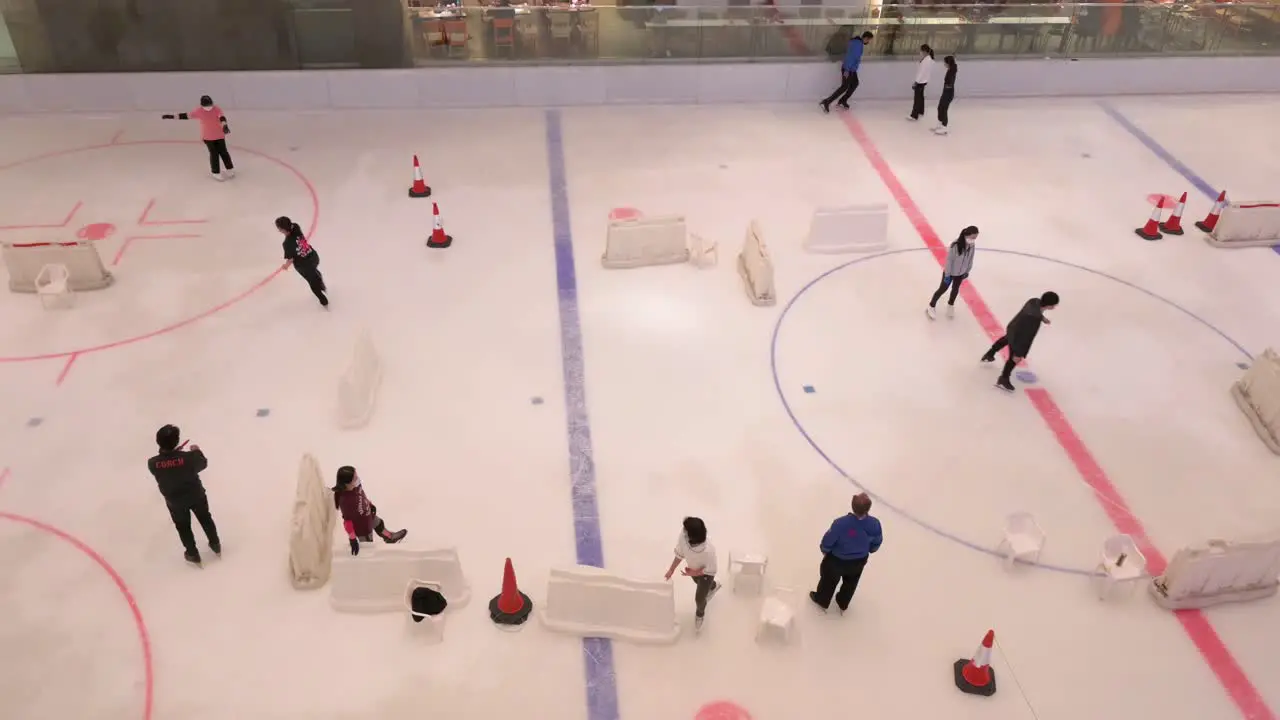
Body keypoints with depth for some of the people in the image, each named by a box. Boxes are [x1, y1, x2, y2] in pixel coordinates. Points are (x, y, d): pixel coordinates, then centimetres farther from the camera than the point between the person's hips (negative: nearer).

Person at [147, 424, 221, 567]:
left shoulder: (152, 463, -28)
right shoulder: (188, 457, -31)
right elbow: (203, 463, -9)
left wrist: (167, 452, 6)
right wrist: (197, 451, 7)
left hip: (174, 501, 1)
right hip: (196, 495, 0)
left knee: (183, 527, 24)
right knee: (205, 519, 26)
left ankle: (193, 555, 40)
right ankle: (216, 545, 45)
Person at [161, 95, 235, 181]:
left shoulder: (217, 109, -13)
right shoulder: (198, 111, -9)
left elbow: (222, 118, -31)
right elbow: (185, 115, -5)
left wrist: (225, 126, -52)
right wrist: (171, 116, -7)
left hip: (219, 136, 0)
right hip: (207, 137, 0)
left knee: (223, 152, 9)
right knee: (214, 154, 1)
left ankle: (230, 169, 24)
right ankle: (216, 173, 11)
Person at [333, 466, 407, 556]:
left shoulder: (355, 486, -25)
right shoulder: (345, 501, -45)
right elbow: (347, 521, -33)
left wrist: (370, 504, 15)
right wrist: (353, 539, -25)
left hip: (368, 516, 8)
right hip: (361, 527, -8)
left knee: (379, 524, 36)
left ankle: (390, 537, 66)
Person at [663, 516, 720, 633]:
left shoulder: (708, 551, -48)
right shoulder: (683, 535, -36)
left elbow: (710, 570, -27)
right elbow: (679, 554, -17)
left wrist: (693, 573, -24)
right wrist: (671, 570, -15)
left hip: (706, 573, -5)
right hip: (693, 568, 5)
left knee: (699, 598, 13)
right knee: (698, 583, 35)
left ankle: (699, 615, 51)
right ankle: (713, 586, 73)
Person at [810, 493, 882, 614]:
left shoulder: (841, 523, -40)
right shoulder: (874, 524, -30)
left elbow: (828, 540, -23)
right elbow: (876, 543, -9)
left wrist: (825, 550, 1)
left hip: (837, 560, -3)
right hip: (860, 561, 3)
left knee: (829, 580, 28)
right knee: (851, 583, 32)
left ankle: (822, 601, 55)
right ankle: (843, 605, 58)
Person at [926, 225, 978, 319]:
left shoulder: (971, 245, -16)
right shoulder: (955, 245, -33)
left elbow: (970, 259, 1)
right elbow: (949, 260, -24)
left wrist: (967, 271, 11)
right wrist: (947, 275, -17)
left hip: (961, 273, 5)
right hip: (950, 272, -5)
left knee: (955, 290, 24)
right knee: (943, 289, 12)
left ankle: (950, 305, 49)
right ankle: (932, 306, 32)